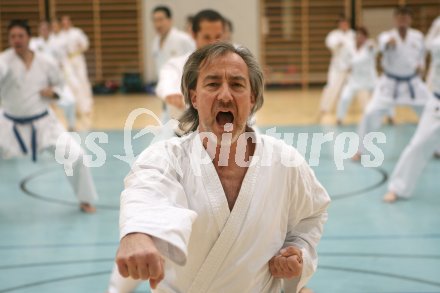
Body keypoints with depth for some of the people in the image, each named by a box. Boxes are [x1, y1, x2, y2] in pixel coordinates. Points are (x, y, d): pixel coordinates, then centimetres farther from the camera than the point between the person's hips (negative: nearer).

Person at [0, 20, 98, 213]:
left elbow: (59, 84, 12)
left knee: (75, 154, -10)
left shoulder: (45, 63, -5)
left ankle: (85, 199, 14)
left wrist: (53, 92, -10)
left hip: (42, 123, 1)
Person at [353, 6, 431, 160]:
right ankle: (361, 150, 1)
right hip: (390, 83, -3)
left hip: (412, 83, 3)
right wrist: (389, 42, -66)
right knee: (371, 113, -16)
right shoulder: (388, 35, -14)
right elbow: (383, 44, -41)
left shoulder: (418, 36, -3)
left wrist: (421, 65, -4)